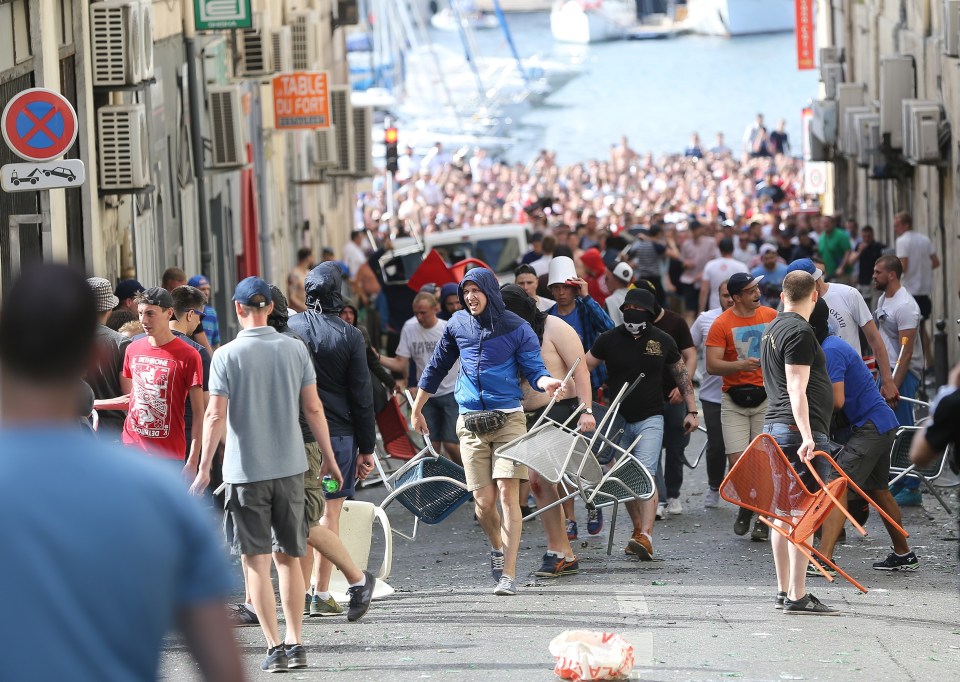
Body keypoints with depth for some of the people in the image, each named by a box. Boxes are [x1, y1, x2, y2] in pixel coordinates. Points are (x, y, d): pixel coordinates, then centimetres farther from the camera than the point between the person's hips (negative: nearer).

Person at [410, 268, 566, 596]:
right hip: (470, 423, 2)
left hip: (508, 420, -2)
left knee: (507, 494, -12)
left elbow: (534, 370, -2)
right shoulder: (457, 324, 9)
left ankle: (508, 574, -11)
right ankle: (496, 546, 31)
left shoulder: (517, 328, 0)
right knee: (484, 501, -2)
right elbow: (437, 368, 21)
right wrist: (417, 410, 26)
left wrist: (548, 382, -26)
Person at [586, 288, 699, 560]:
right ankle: (638, 529, 24)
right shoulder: (609, 339, 1)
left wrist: (692, 410, 11)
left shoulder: (662, 341, 3)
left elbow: (681, 374, 14)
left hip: (650, 419, -2)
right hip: (618, 420, 2)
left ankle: (646, 537, -28)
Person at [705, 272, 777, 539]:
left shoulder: (771, 316, 5)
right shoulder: (722, 324, -6)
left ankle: (764, 519, 6)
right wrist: (740, 365, -25)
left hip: (766, 397, 2)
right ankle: (745, 507, 21)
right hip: (734, 401, -2)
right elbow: (712, 365, -10)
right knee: (737, 462, -6)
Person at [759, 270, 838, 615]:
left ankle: (784, 590, 18)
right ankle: (798, 596, -14)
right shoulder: (800, 332, -12)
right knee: (803, 512, -11)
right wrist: (807, 436, -26)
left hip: (775, 426, 10)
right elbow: (797, 390, -20)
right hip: (799, 430, -10)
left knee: (784, 512, 13)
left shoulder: (772, 330, 18)